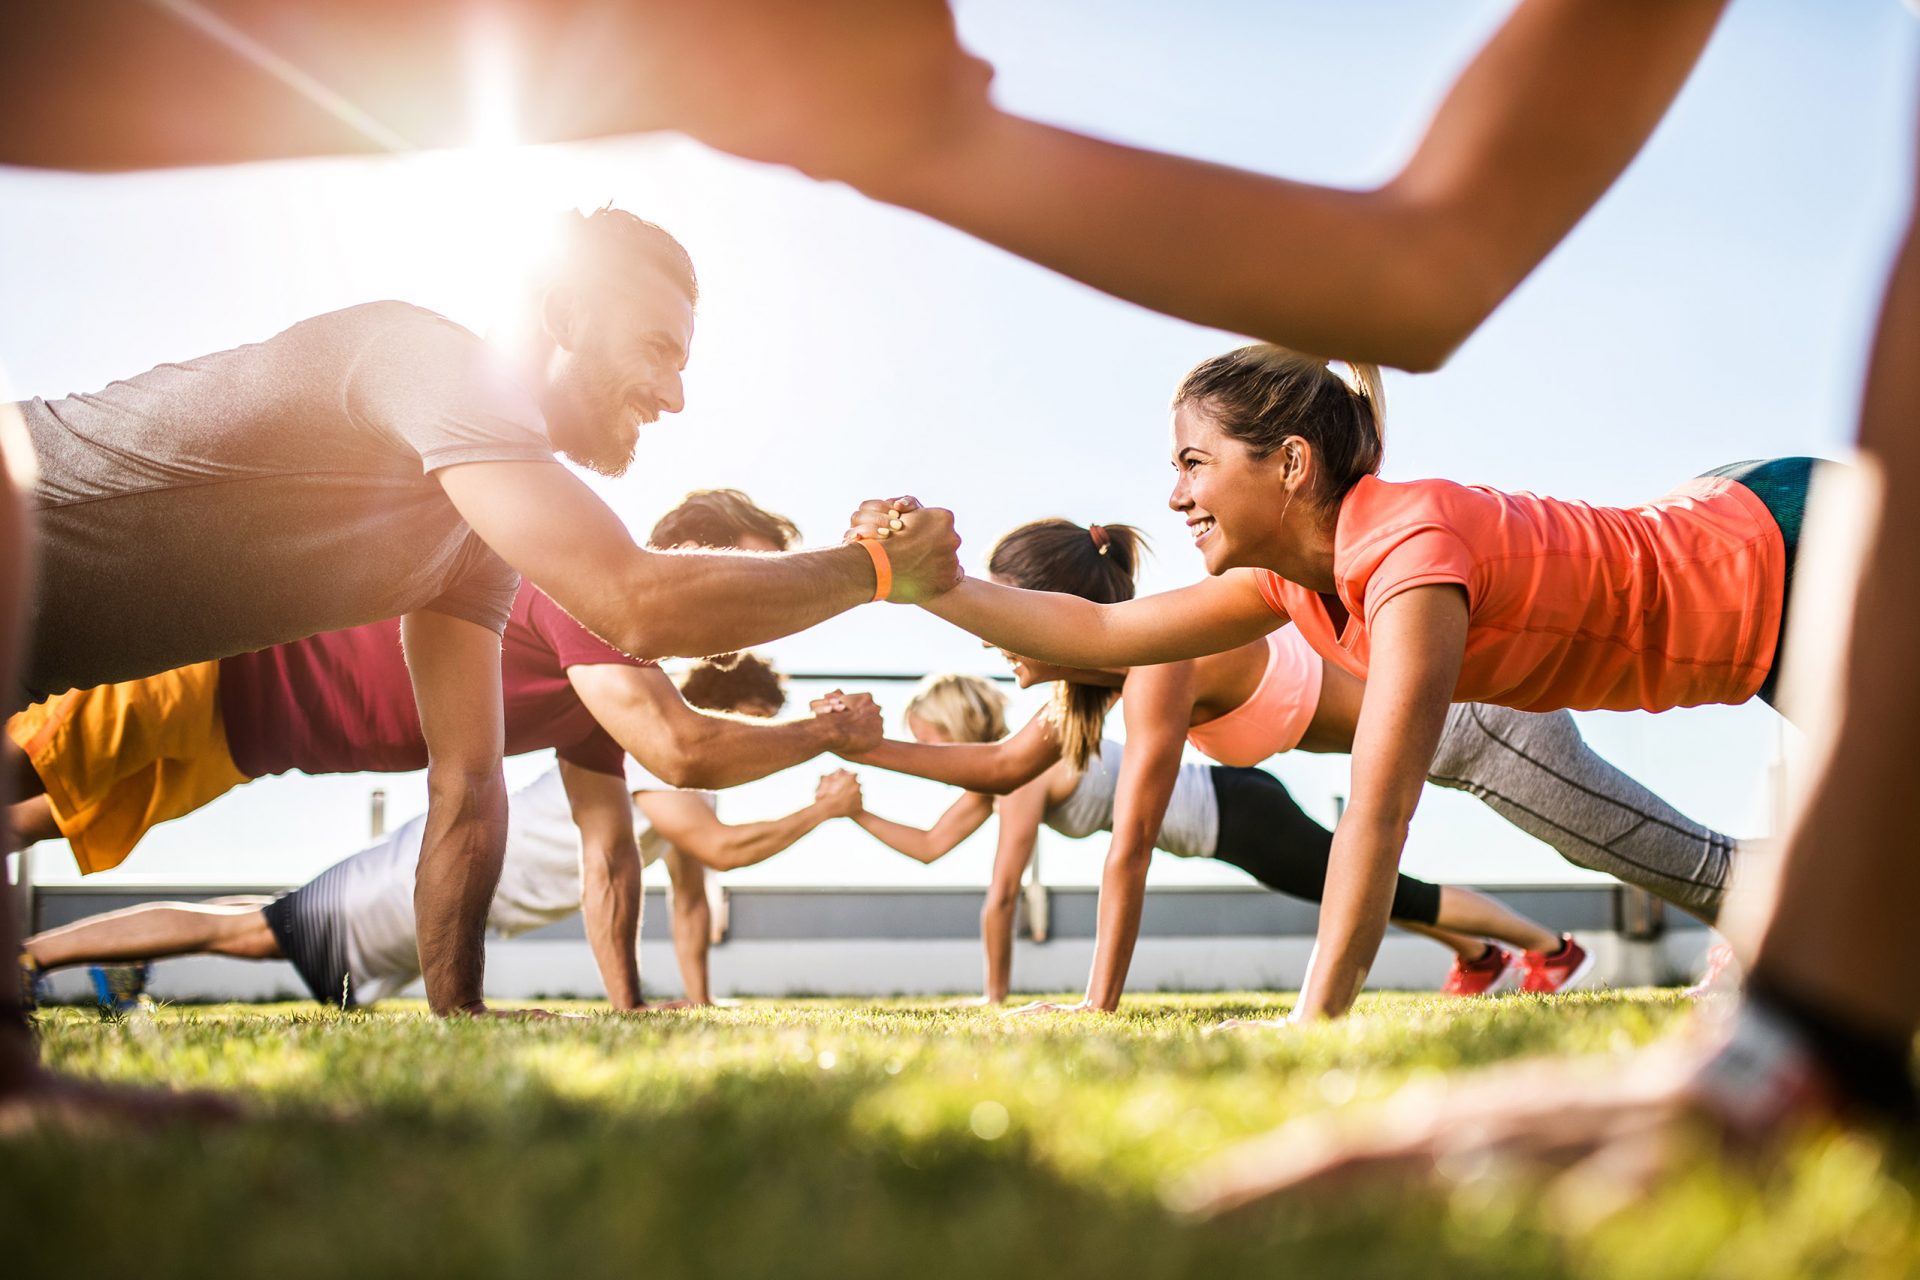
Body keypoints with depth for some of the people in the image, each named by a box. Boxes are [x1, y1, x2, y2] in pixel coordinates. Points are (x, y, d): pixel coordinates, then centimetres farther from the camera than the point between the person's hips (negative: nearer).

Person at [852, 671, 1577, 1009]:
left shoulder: (1024, 769, -18)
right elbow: (929, 847, 17)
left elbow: (1002, 894, -17)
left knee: (1392, 895, -1)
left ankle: (1554, 948, 10)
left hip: (1239, 815, -9)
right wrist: (858, 813, 10)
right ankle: (1478, 959, 41)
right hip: (1228, 810, 9)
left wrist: (996, 994, -10)